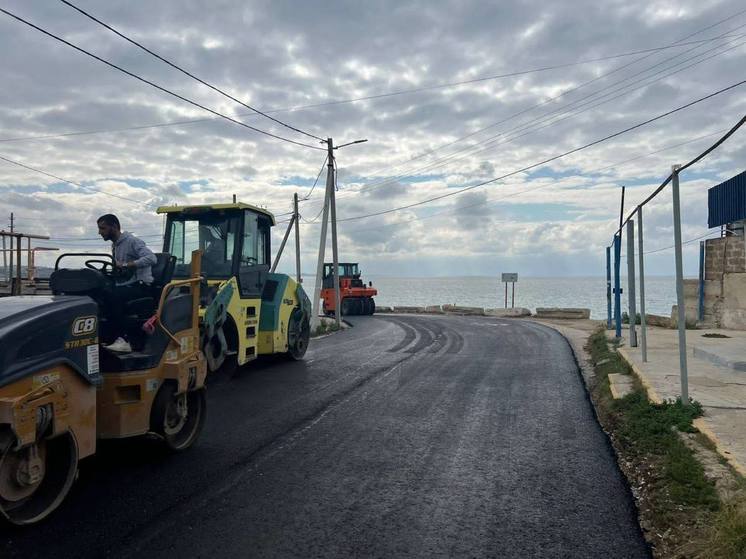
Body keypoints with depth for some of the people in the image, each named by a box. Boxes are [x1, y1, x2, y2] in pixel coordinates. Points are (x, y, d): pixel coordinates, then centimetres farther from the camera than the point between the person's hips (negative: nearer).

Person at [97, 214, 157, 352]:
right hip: (124, 286, 8)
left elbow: (151, 258, -24)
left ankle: (123, 339, -30)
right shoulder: (115, 245, 20)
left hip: (140, 286, -8)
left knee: (114, 295, -34)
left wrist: (126, 265, -28)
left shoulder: (132, 241, -8)